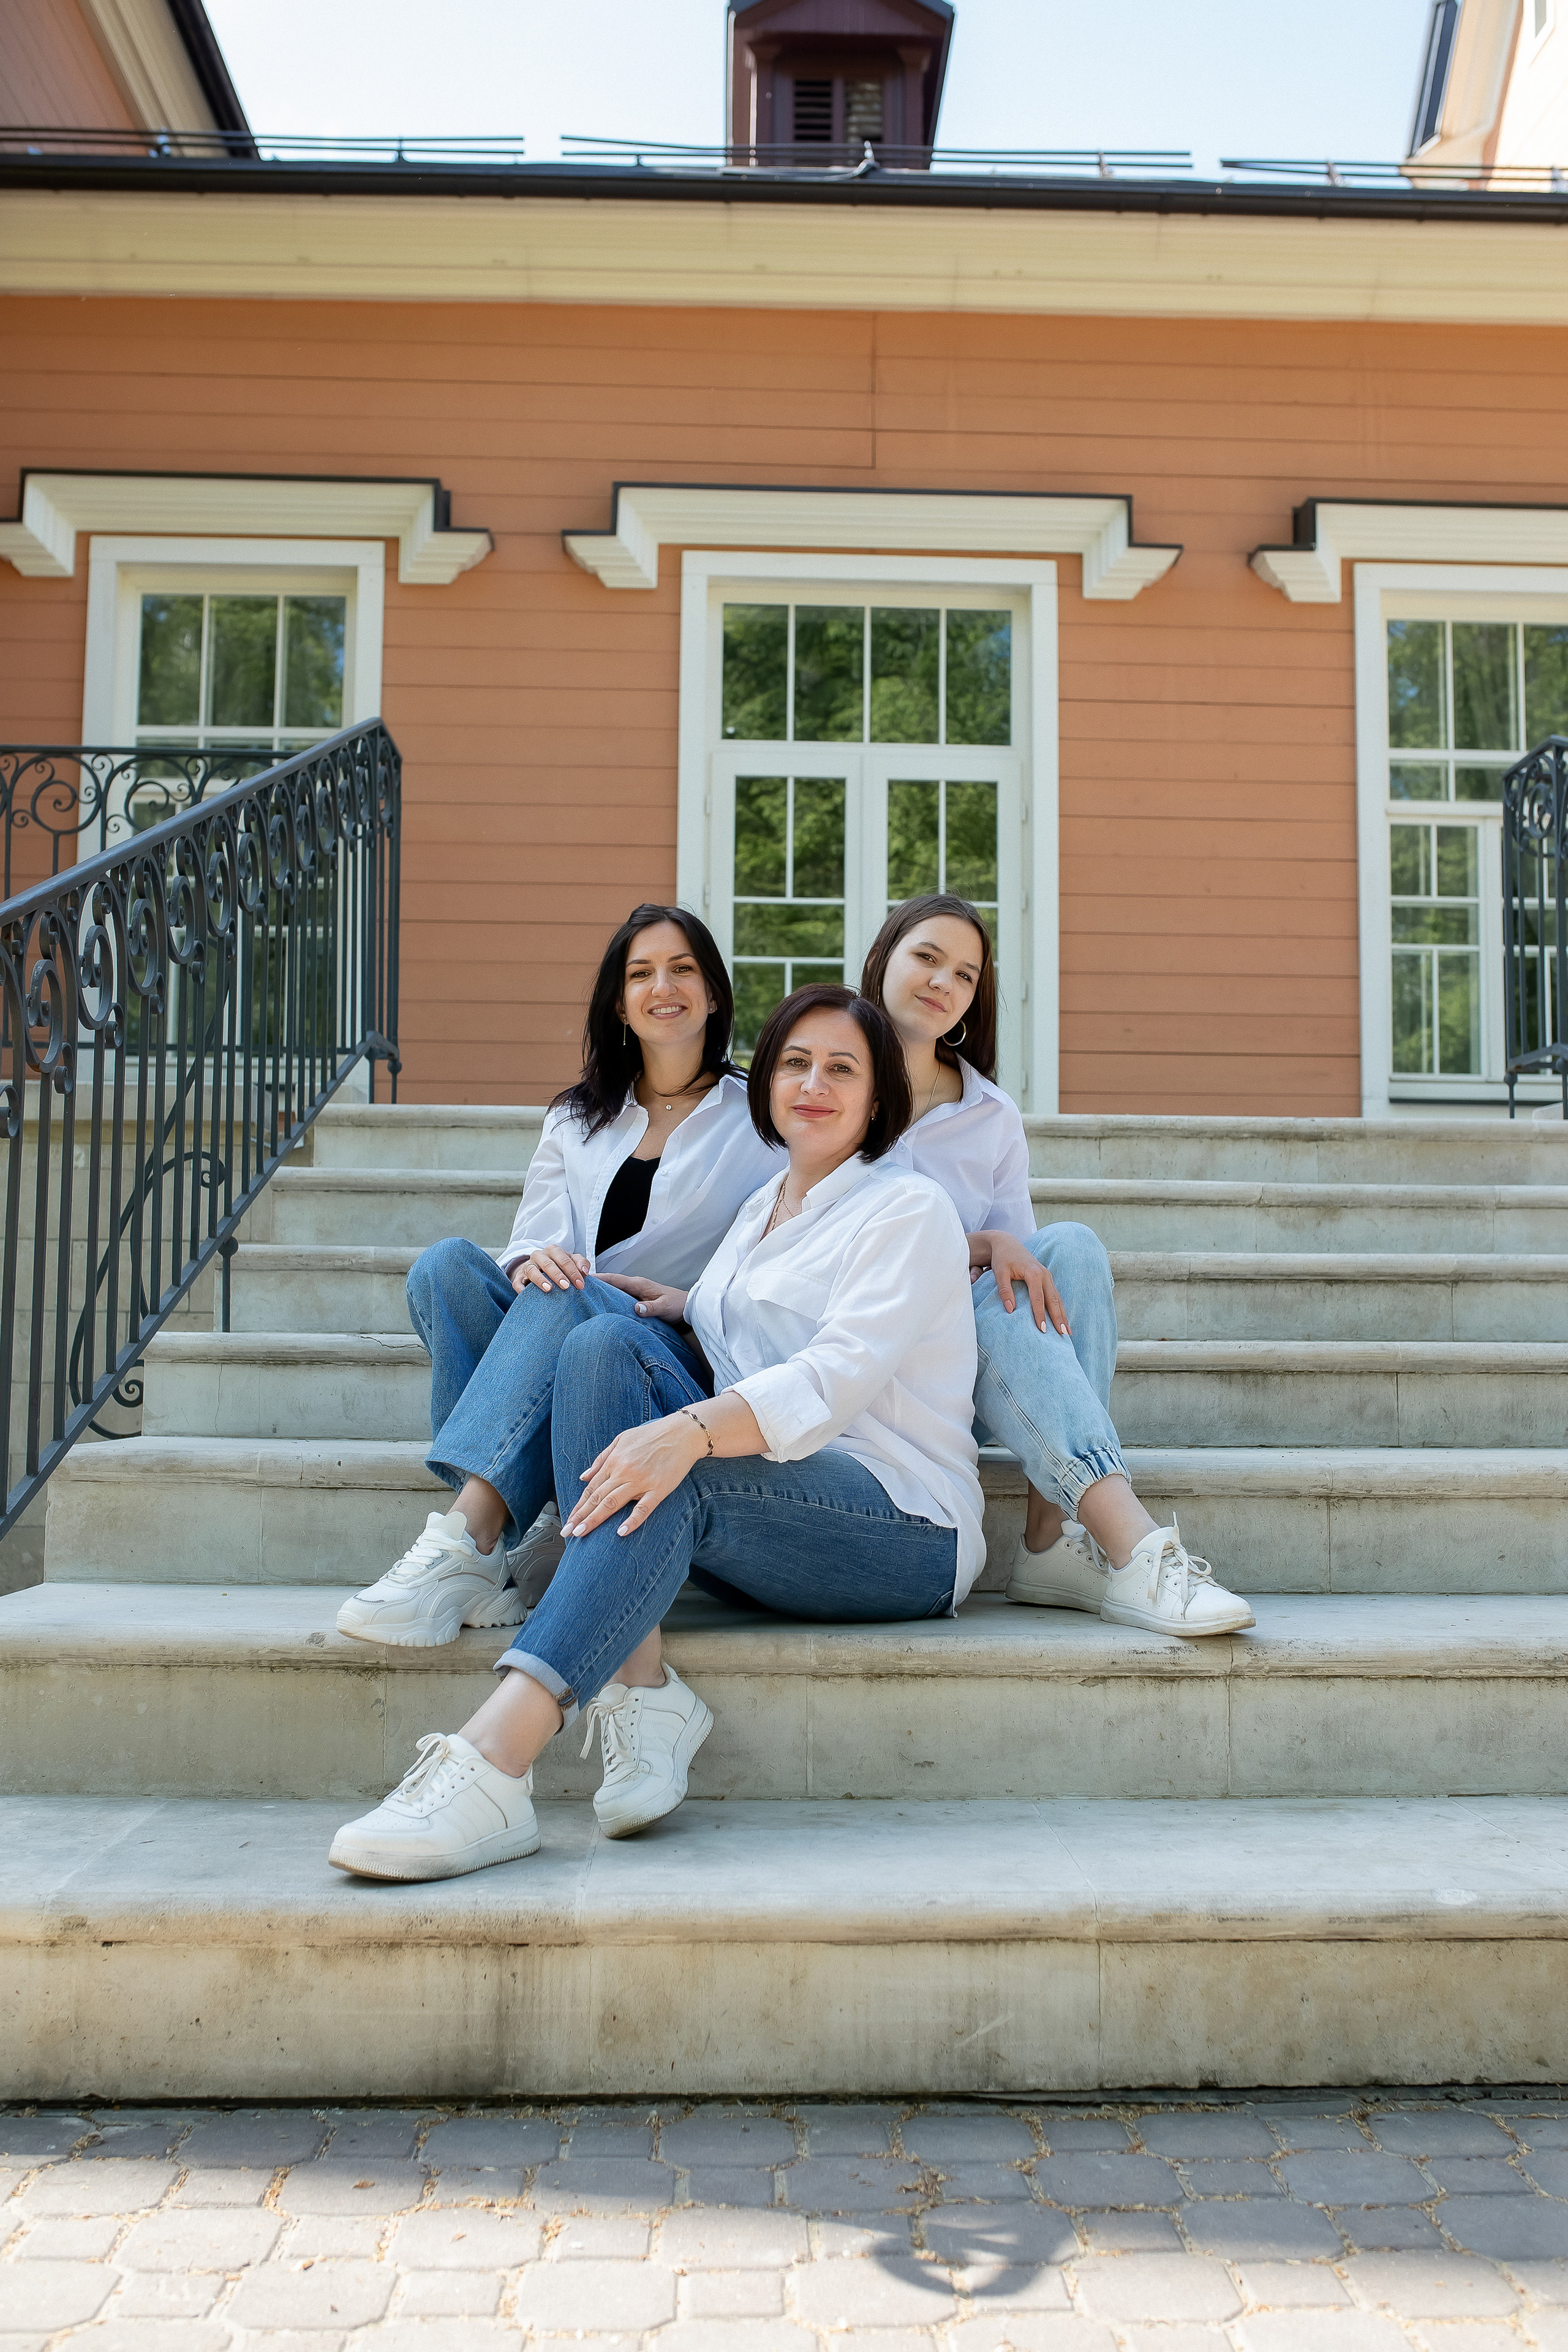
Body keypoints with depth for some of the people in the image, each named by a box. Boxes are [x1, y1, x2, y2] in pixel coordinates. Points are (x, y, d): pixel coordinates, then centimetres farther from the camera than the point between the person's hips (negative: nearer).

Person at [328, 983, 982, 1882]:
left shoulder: (911, 1207, -3)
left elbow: (841, 1376, -19)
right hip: (773, 1509, 7)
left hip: (910, 1532, -6)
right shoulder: (762, 1209, 21)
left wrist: (690, 1430, -35)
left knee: (673, 1476, -34)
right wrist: (690, 1309, 6)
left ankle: (492, 1763, -44)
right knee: (608, 1341, -16)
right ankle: (642, 1695, -28)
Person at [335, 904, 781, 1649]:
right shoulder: (577, 1120, 20)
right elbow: (537, 1238, 6)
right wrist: (532, 1261, -19)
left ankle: (463, 1543, -42)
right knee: (446, 1264, -24)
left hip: (693, 1359, -3)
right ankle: (525, 1536, -36)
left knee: (575, 1299, -34)